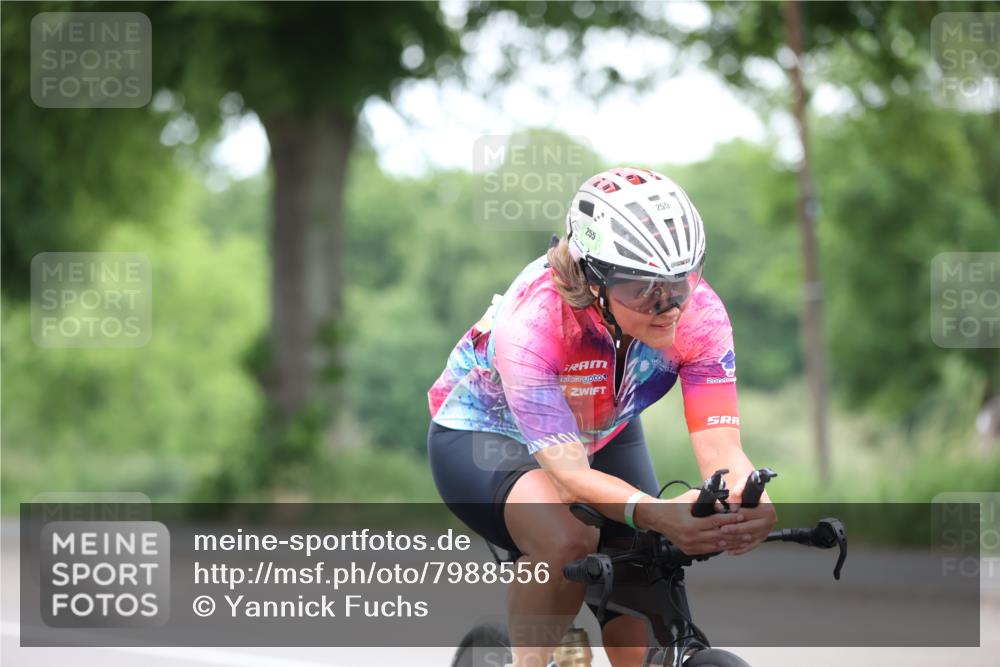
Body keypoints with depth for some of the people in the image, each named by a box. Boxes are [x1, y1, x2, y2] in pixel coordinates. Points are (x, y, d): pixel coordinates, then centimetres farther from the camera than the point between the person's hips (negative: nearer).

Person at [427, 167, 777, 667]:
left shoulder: (699, 313, -28)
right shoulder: (532, 320, -39)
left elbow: (719, 448, -34)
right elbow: (570, 473, -44)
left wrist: (748, 504, -58)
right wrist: (656, 515, -64)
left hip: (604, 436, 4)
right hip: (485, 435, -4)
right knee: (568, 540, -37)